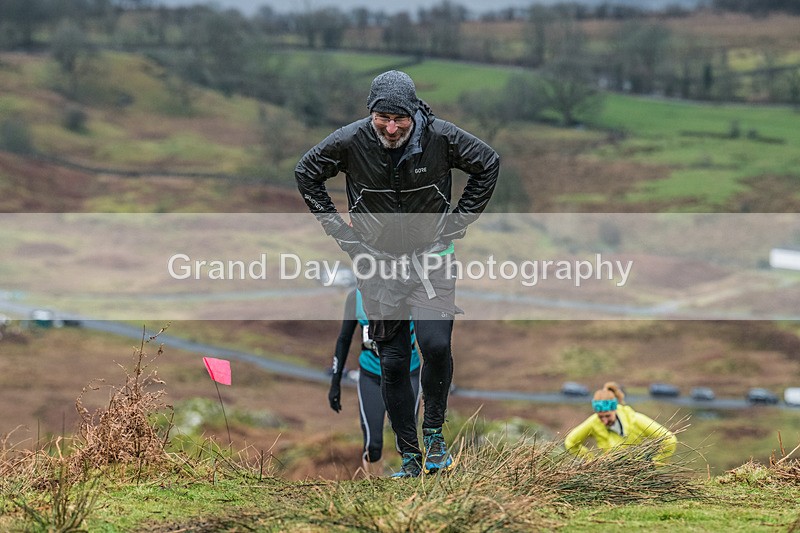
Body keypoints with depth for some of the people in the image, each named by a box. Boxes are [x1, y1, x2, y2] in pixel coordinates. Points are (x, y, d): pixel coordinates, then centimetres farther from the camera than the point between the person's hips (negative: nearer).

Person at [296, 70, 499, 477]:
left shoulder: (440, 137, -14)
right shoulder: (350, 142, -13)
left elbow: (488, 165, 3)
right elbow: (306, 174, 5)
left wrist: (458, 222, -1)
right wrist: (340, 231, 1)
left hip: (431, 257, -1)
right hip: (378, 261, 1)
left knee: (436, 345, -19)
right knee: (392, 363, 1)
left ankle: (433, 430, 4)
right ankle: (409, 457, 10)